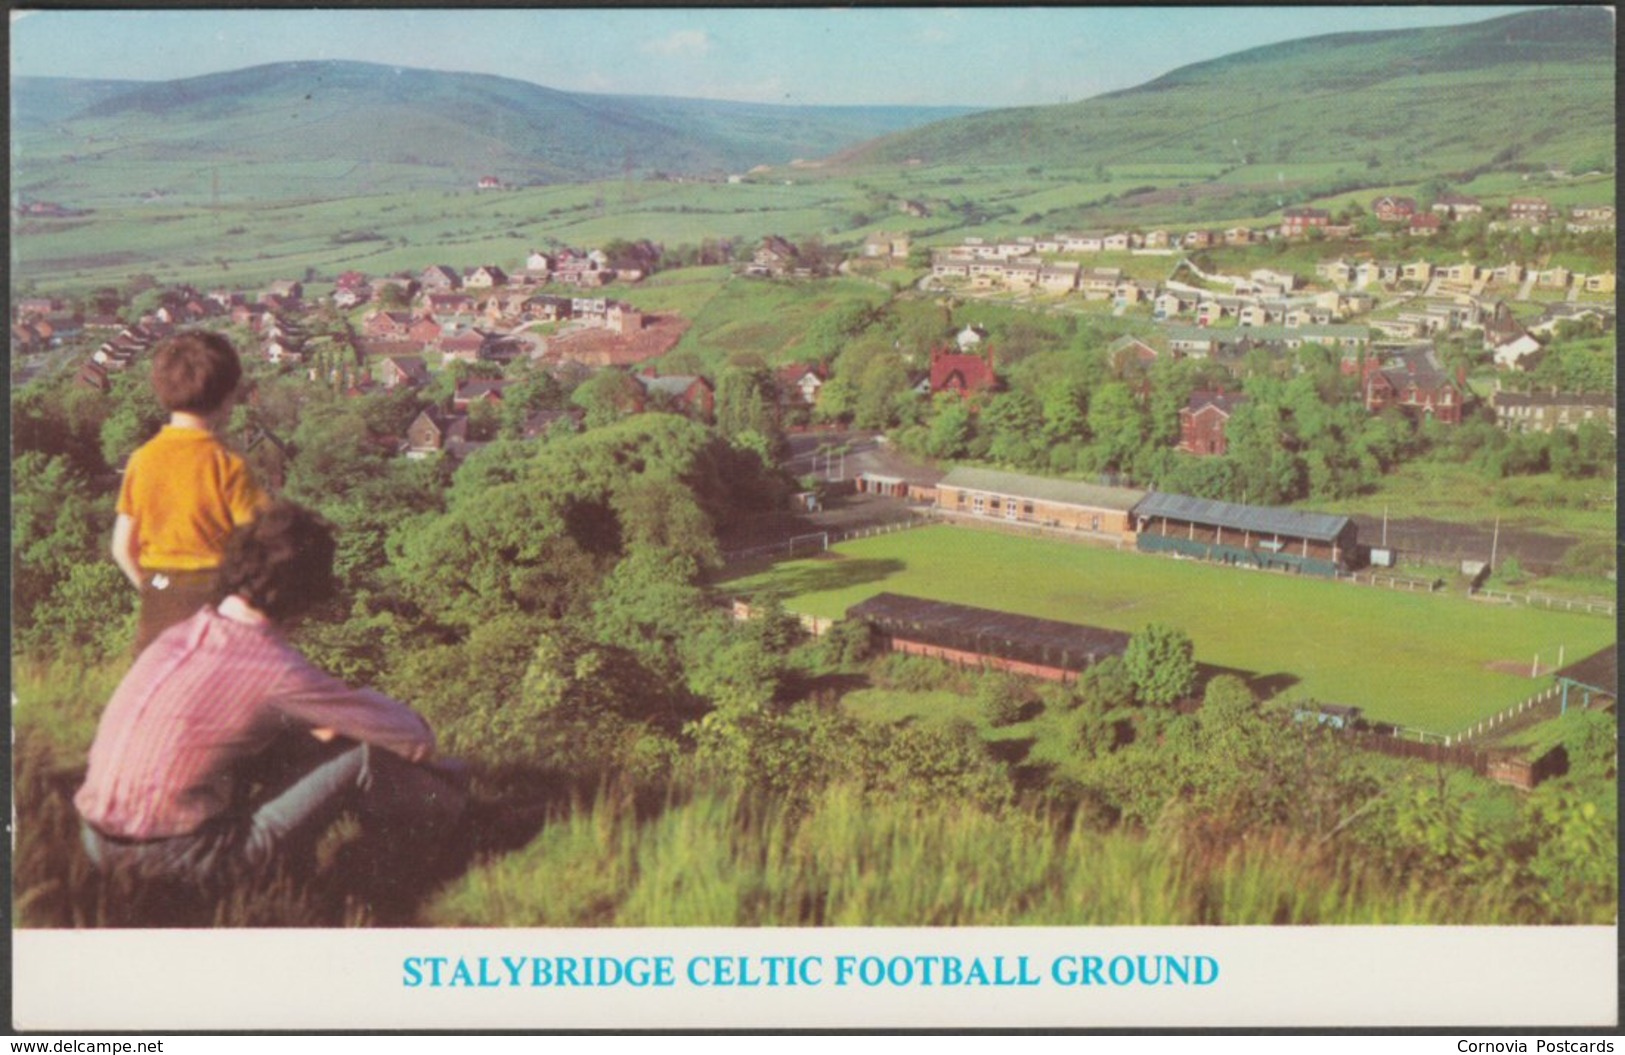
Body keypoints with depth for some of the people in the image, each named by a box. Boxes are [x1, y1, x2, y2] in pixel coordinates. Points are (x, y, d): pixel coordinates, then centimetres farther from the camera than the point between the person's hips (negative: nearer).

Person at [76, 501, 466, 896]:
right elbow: (413, 738, -7)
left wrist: (313, 724, 23)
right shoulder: (277, 670, -16)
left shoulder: (184, 632, 5)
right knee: (365, 758, -3)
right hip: (180, 859, -8)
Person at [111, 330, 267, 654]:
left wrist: (153, 591, 16)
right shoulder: (227, 465, -12)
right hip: (216, 599, -5)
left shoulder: (142, 460, 2)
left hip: (158, 610, 5)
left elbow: (123, 548, 5)